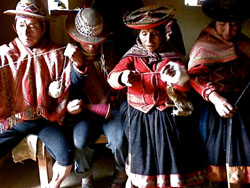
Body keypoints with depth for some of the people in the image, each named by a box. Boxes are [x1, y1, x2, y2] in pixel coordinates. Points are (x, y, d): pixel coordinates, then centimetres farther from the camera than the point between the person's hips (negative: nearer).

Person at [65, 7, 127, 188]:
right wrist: (69, 107, -16)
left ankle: (121, 173, 10)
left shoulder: (111, 50, 4)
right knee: (81, 141, -26)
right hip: (85, 110, 0)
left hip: (112, 108, 1)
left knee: (119, 140, -25)